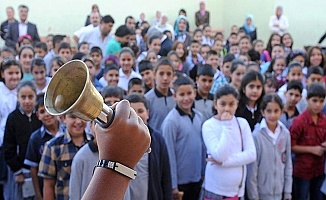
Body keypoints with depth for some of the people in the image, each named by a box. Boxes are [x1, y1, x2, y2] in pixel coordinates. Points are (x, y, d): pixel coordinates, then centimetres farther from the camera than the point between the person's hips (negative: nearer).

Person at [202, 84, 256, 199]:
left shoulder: (242, 123, 1)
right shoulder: (209, 125, -11)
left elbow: (251, 154, -6)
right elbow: (220, 155, -21)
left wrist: (224, 162, -16)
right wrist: (227, 125, -18)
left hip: (237, 189, 4)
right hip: (215, 189, -4)